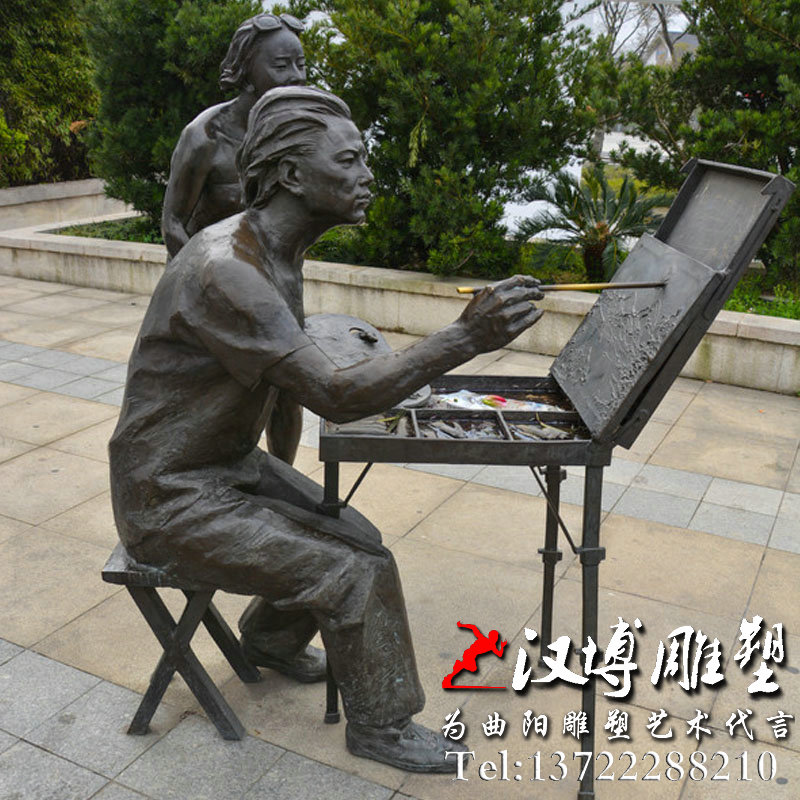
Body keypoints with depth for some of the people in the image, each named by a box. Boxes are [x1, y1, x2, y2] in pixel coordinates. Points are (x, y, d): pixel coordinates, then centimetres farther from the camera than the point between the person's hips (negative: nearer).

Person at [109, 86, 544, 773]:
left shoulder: (278, 253, 1)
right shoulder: (224, 271, -31)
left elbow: (301, 376, 11)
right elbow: (333, 395, -33)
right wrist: (465, 338, -36)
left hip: (233, 462, 9)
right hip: (172, 501, -9)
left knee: (356, 539, 8)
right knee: (358, 574, -12)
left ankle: (272, 639, 34)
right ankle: (380, 727, 12)